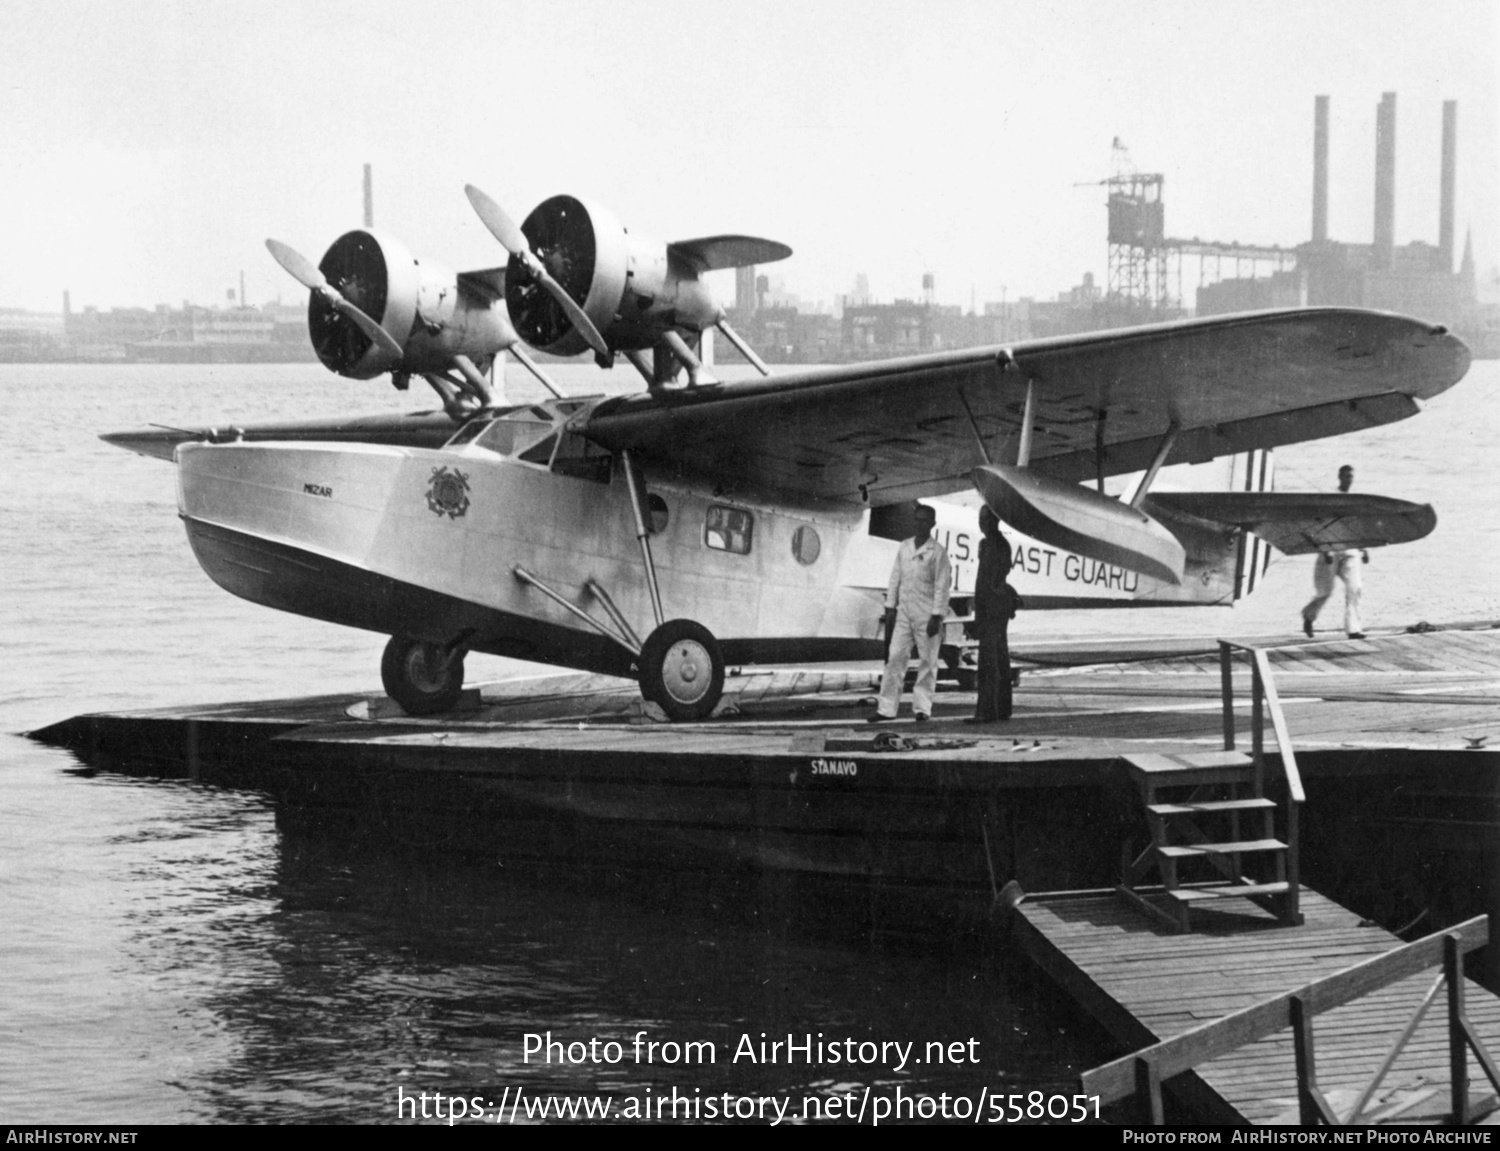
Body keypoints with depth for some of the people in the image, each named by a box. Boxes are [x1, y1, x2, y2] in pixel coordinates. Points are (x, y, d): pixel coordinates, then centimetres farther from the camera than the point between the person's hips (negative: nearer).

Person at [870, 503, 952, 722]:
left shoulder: (937, 552, -4)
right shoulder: (904, 547, 11)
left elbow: (942, 586, -7)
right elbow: (895, 578, 14)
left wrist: (936, 616, -12)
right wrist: (890, 607, 8)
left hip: (926, 614, -4)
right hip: (904, 612, 4)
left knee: (927, 661, 0)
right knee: (895, 657, -1)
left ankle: (922, 709, 6)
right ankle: (887, 708, 0)